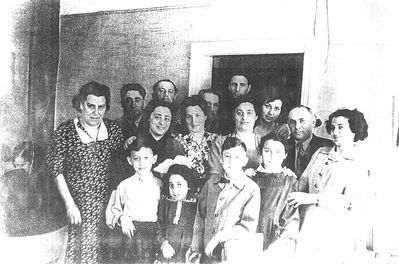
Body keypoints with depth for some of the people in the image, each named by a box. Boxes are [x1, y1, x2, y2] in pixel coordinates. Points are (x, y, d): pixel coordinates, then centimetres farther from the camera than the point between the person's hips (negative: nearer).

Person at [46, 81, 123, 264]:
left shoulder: (113, 129, 2)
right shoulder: (65, 132, -7)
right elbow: (57, 171, -6)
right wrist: (70, 204, -10)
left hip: (106, 200, 3)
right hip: (78, 202, -2)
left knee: (95, 247, 8)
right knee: (76, 249, 3)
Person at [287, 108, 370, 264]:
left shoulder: (358, 167, -1)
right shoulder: (321, 153, 12)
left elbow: (354, 203, -13)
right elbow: (303, 183, 13)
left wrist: (312, 198, -18)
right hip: (309, 226, 3)